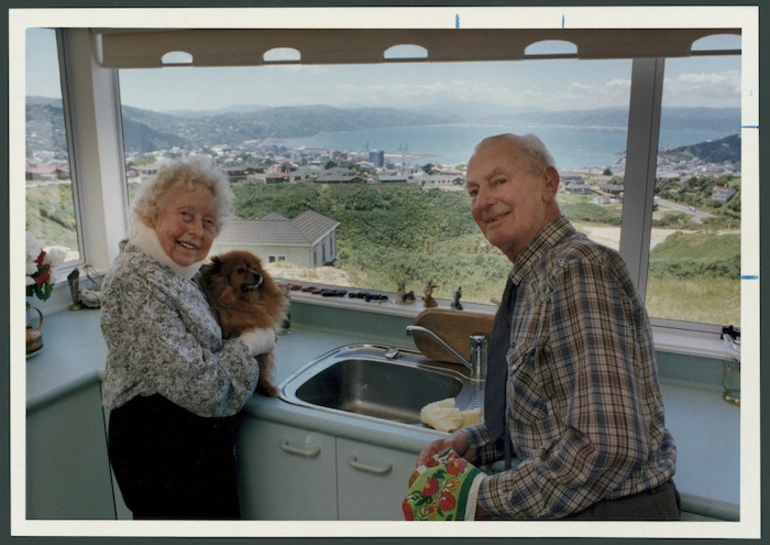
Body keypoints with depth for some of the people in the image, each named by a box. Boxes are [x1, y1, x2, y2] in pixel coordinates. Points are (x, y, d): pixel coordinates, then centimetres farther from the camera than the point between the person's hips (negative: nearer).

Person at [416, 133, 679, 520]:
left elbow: (609, 446, -29)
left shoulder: (579, 268, -23)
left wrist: (488, 496, -20)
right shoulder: (533, 281, 5)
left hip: (609, 511, -8)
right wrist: (470, 443, 0)